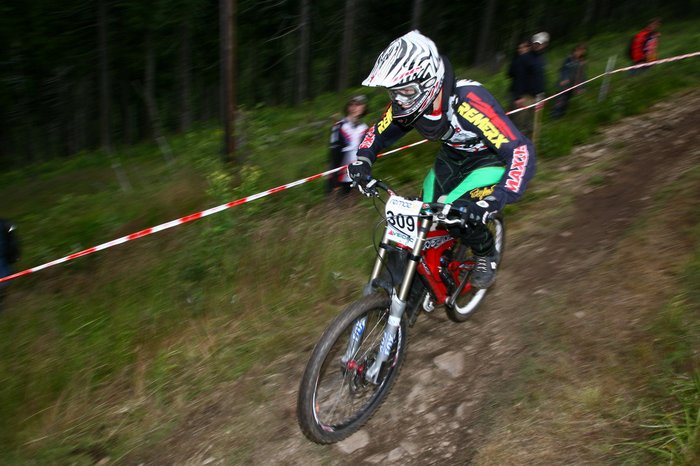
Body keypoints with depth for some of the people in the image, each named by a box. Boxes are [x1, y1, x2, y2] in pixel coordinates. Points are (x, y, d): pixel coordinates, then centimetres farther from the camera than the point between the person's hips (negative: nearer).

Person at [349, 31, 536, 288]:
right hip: (451, 158, 6)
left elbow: (521, 151, -41)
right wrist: (360, 162, -23)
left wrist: (494, 201, -52)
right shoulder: (407, 102, -20)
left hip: (490, 160, -5)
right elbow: (377, 134, -3)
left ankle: (487, 253, 6)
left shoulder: (468, 101, -38)